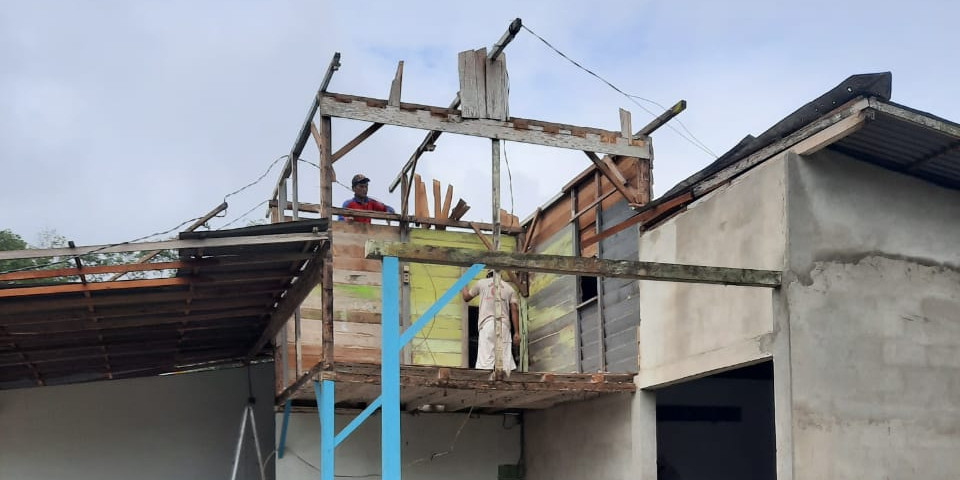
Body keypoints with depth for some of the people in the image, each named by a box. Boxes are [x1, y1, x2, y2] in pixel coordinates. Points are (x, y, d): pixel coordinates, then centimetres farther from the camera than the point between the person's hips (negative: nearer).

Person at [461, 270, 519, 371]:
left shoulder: (481, 283, 14)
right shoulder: (509, 287, 17)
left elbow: (466, 297, 27)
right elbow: (514, 310, 8)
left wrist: (463, 287, 48)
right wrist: (516, 332, 5)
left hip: (487, 324, -2)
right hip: (504, 325, 2)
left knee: (486, 359, -9)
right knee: (506, 358, -2)